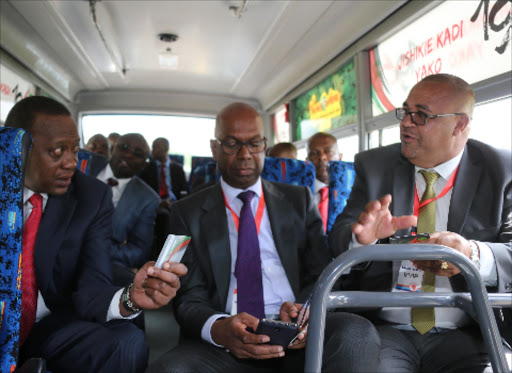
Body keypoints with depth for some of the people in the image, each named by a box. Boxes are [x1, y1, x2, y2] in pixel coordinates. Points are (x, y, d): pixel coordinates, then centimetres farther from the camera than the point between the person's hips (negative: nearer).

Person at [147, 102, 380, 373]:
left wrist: (305, 310, -13)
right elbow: (188, 297, 5)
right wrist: (216, 329, -19)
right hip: (224, 344, -2)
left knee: (357, 331, -30)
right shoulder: (188, 213, 12)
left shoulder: (299, 200, 17)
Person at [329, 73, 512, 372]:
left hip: (466, 335, 0)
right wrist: (361, 236, -21)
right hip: (385, 328, 1)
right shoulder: (373, 165, 7)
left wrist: (474, 255, -27)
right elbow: (338, 239, 2)